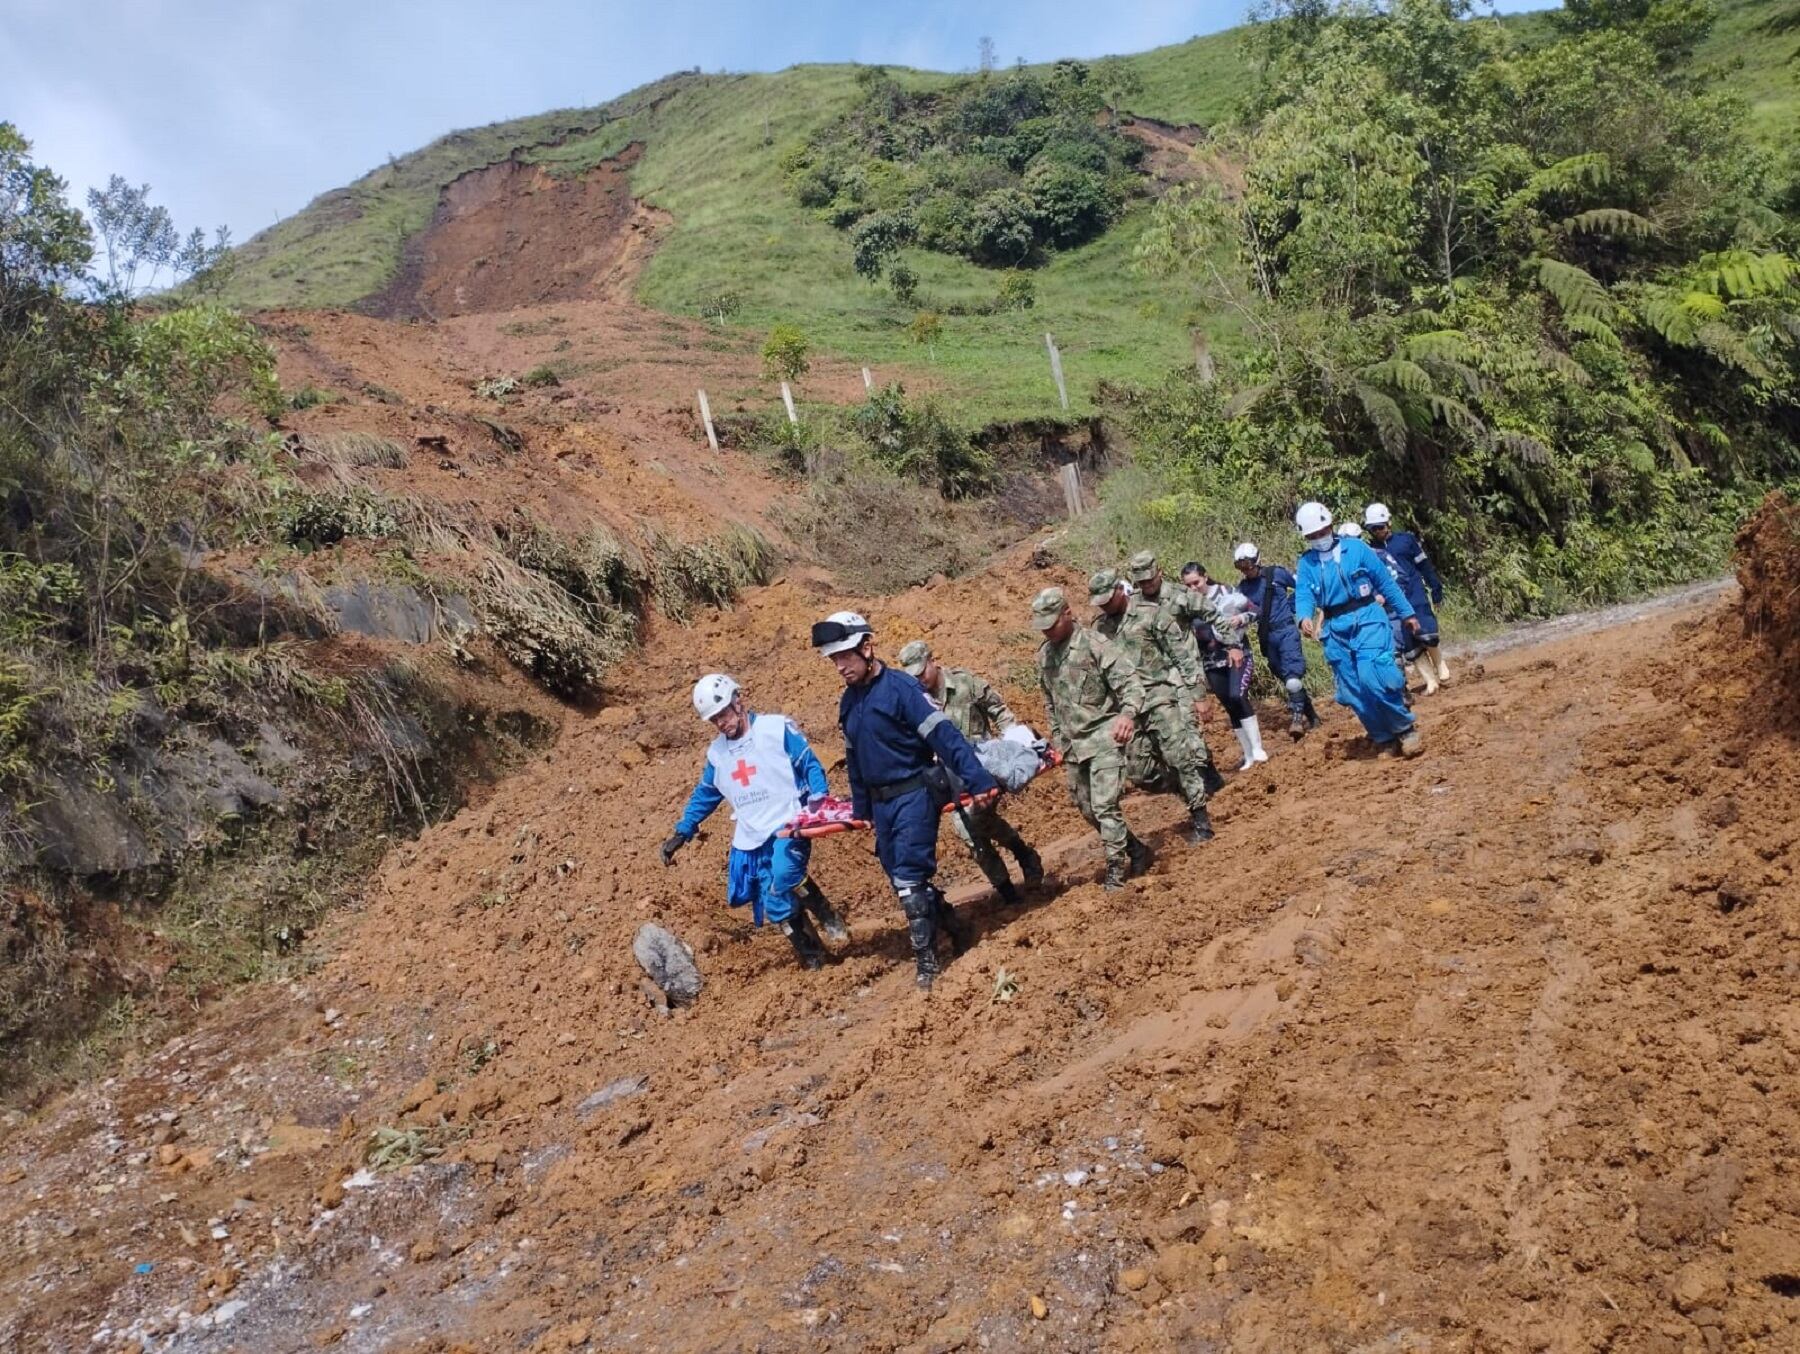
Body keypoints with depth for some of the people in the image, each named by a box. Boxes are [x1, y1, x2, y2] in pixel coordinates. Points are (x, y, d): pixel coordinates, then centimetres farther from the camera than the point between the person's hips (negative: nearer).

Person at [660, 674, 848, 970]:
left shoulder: (777, 728, -2)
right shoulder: (716, 753, 14)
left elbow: (809, 764, -2)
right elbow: (704, 795, 25)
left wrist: (819, 798, -18)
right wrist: (682, 833, 19)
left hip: (788, 826, -5)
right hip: (751, 839, 5)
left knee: (784, 875, -33)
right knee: (778, 907, -1)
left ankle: (827, 916, -11)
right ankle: (811, 956, 15)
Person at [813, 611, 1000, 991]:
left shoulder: (900, 687, -15)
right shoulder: (848, 702, 10)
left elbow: (944, 735, -21)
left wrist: (979, 782, -27)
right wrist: (861, 809, 23)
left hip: (914, 795, -8)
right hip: (881, 802, 8)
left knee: (910, 878, -10)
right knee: (902, 880, 12)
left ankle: (927, 961, 0)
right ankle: (953, 929, 31)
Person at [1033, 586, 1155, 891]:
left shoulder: (1092, 644, -13)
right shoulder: (1044, 655, 8)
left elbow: (1130, 681, -17)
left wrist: (1128, 713, -35)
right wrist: (1057, 739, 19)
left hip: (1104, 738, -7)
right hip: (1072, 744, 7)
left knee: (1104, 806, -12)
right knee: (1087, 808, 12)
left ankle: (1116, 870, 1)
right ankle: (1137, 852, 28)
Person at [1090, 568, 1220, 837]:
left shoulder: (1150, 614, -6)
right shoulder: (1100, 626, 10)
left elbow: (1183, 655, -6)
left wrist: (1195, 694, -10)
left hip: (1162, 697, -6)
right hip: (1127, 705, 6)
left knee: (1180, 757, -10)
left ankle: (1200, 819, 0)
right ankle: (1192, 796, 24)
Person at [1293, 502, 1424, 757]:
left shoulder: (1355, 548, 0)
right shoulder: (1306, 563, 7)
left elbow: (1385, 582, 4)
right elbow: (1303, 595, -6)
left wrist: (1406, 613, 7)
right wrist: (1305, 618, -28)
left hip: (1367, 619, -4)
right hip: (1335, 631, 4)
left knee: (1374, 678, -20)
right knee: (1354, 691, 5)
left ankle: (1405, 729, -2)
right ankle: (1385, 740, 19)